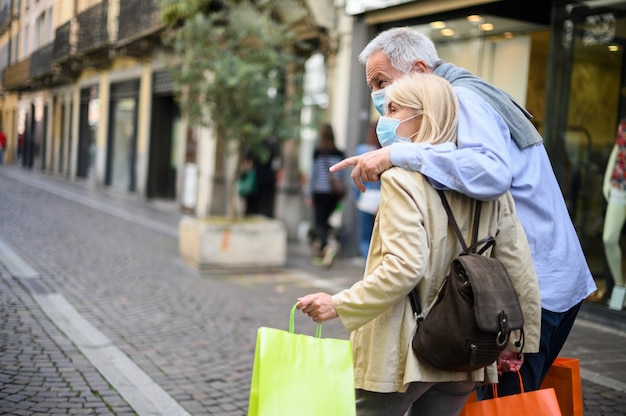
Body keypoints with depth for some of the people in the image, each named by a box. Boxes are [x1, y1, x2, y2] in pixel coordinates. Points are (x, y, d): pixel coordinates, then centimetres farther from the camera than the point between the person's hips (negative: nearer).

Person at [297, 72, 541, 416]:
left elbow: (404, 268, -24)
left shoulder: (402, 179, -14)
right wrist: (518, 340, 14)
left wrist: (339, 305, -16)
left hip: (402, 355, -6)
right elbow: (517, 266, 5)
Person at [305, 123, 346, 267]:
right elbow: (342, 175, 6)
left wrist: (308, 194, 1)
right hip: (334, 194, 4)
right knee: (325, 222, 14)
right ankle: (318, 254, 19)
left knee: (320, 223, 0)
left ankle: (327, 246, -24)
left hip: (320, 193, -4)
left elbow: (314, 173, -5)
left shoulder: (318, 152, -7)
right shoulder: (340, 154, 2)